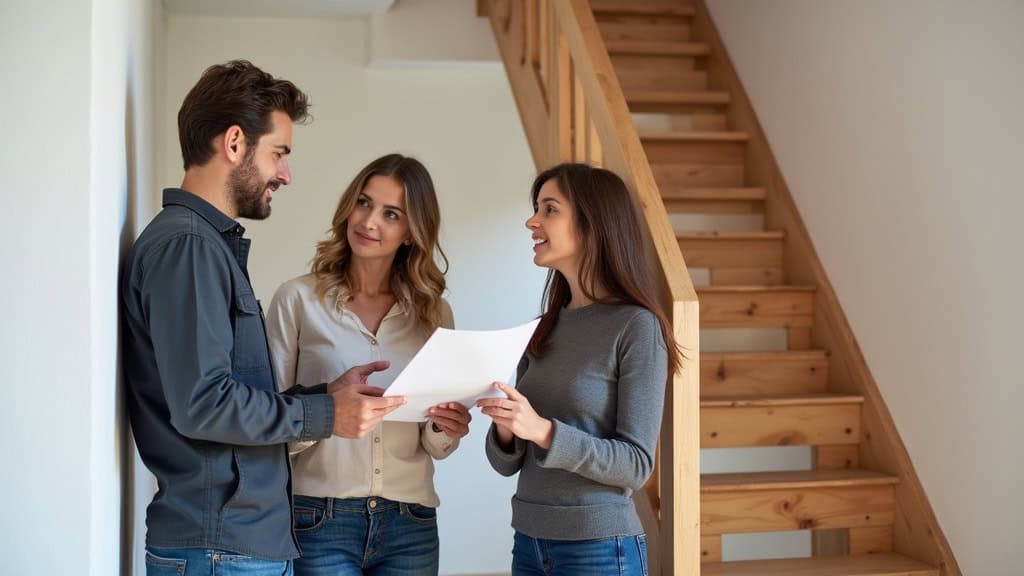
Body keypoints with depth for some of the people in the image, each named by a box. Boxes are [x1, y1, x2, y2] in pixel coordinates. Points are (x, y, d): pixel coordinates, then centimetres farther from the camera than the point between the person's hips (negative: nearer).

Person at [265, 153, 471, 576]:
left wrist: (445, 430, -11)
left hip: (410, 526, 3)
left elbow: (433, 446, 10)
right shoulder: (299, 299, -3)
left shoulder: (433, 313, 6)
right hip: (319, 521, -3)